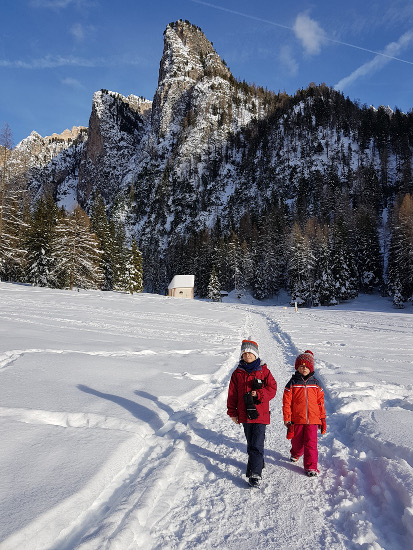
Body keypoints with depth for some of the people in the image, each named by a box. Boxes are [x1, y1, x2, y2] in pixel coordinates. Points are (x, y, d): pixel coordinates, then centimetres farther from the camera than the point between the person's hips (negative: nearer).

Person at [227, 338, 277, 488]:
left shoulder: (263, 371, -2)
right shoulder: (237, 373, 5)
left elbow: (272, 389, -3)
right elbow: (232, 394, 8)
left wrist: (259, 394, -19)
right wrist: (232, 413, 6)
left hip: (260, 413, -4)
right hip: (245, 414, 4)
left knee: (257, 445, -8)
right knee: (250, 444, 17)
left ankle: (255, 474, -3)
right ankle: (258, 463, 38)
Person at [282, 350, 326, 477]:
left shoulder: (316, 383, 3)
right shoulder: (292, 383, -4)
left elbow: (320, 401, 9)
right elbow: (287, 401, -3)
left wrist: (323, 418, 10)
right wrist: (287, 418, -6)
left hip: (312, 419, 0)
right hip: (296, 419, 0)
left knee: (311, 443, -3)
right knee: (297, 441, 15)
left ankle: (311, 467, 9)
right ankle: (295, 454, 45)